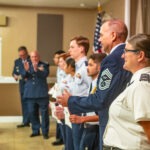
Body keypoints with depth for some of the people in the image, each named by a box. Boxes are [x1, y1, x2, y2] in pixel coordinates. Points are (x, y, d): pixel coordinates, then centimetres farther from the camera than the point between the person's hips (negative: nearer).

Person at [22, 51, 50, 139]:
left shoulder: (44, 65, -1)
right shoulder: (28, 65, 11)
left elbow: (45, 74, -18)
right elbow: (24, 76, -2)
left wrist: (36, 69, -33)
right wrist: (26, 70, -24)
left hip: (42, 93, -4)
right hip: (30, 94, 4)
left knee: (44, 113, 0)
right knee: (32, 113, 10)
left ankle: (45, 132, 9)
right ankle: (35, 131, 22)